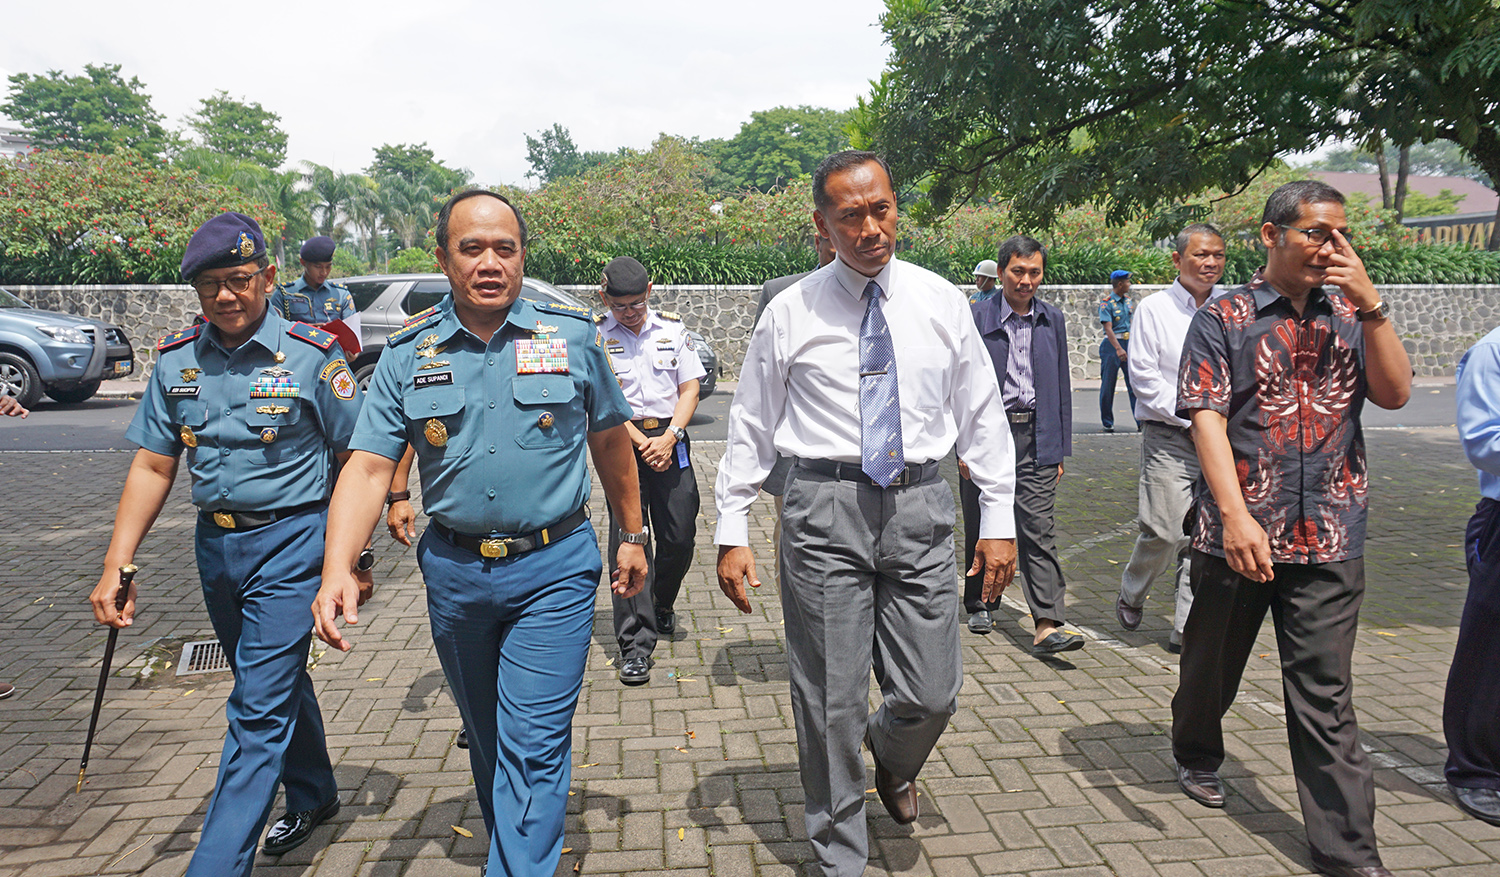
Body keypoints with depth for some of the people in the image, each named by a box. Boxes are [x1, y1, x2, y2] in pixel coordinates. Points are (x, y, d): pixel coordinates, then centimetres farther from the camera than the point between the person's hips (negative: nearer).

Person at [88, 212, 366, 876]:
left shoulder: (311, 353, -10)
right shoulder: (176, 360, 3)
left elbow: (354, 459, -5)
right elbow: (153, 466, 5)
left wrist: (356, 556, -3)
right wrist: (117, 565, -3)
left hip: (291, 540, -5)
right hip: (215, 542, 6)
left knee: (259, 710, -6)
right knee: (276, 684, 21)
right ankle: (313, 798, 42)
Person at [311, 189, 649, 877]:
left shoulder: (572, 335, -4)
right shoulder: (409, 353, -1)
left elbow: (611, 440, 7)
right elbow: (368, 467, -7)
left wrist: (633, 537, 11)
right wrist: (337, 570, -21)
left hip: (554, 569, -3)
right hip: (454, 571, 3)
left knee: (534, 743, -4)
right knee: (486, 735, 22)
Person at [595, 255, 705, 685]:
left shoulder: (672, 328, 9)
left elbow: (689, 389, 6)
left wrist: (669, 436, -8)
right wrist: (641, 444, -11)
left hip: (670, 438, 3)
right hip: (621, 440, -2)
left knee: (680, 536, 3)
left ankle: (662, 606, 33)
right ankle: (635, 643, -4)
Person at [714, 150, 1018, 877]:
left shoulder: (942, 302, 6)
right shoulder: (790, 313, 1)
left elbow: (981, 415, 10)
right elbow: (750, 427, 4)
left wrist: (999, 518, 6)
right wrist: (733, 531, 0)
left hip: (920, 504, 2)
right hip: (826, 506, -1)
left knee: (932, 694, 4)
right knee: (831, 702, 5)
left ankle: (892, 758, 43)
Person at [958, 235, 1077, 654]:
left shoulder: (1052, 319, 11)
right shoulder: (976, 317, -1)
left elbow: (1062, 386, 14)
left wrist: (1060, 448, 10)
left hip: (1035, 438, 2)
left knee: (1039, 531, -5)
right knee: (981, 529, 10)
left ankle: (1047, 626, -7)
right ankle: (979, 605, 29)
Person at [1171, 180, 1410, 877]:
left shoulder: (1350, 317, 11)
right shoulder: (1223, 318, -2)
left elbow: (1395, 393, 0)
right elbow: (1207, 418, -11)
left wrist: (1370, 302, -10)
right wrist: (1235, 514, -21)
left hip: (1328, 538, 2)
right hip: (1238, 533, -2)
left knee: (1325, 695, 4)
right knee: (1212, 664, 16)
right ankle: (1197, 756, 43)